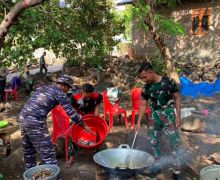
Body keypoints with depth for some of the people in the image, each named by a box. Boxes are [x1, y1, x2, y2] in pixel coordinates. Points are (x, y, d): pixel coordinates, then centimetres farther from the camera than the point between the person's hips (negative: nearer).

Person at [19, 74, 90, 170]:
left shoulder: (42, 87, 20)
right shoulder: (60, 94, 0)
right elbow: (71, 113, 0)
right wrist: (84, 125, 10)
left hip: (22, 118, 8)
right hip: (35, 123, -8)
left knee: (28, 151, 23)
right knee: (48, 154, 1)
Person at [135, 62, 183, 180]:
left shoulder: (168, 82, -13)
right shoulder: (146, 88, -2)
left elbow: (177, 98, -5)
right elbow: (143, 105, 5)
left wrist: (178, 116, -10)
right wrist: (139, 122, 2)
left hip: (168, 114, -3)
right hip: (154, 116, 4)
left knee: (175, 141, -4)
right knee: (154, 142, 9)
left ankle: (177, 170, 6)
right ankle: (157, 164, 26)